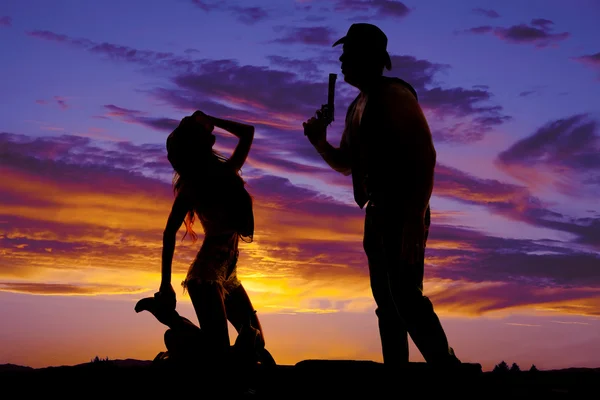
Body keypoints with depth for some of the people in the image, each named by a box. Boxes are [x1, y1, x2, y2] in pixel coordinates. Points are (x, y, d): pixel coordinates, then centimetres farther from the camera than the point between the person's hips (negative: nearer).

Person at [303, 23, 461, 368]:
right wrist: (320, 142, 6)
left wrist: (415, 218, -24)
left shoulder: (394, 94, -8)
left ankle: (447, 365, -14)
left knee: (405, 297, -18)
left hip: (402, 212, -9)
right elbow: (346, 164, 27)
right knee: (388, 304, 9)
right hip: (378, 214, 9)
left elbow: (425, 155, -16)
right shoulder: (358, 107, 19)